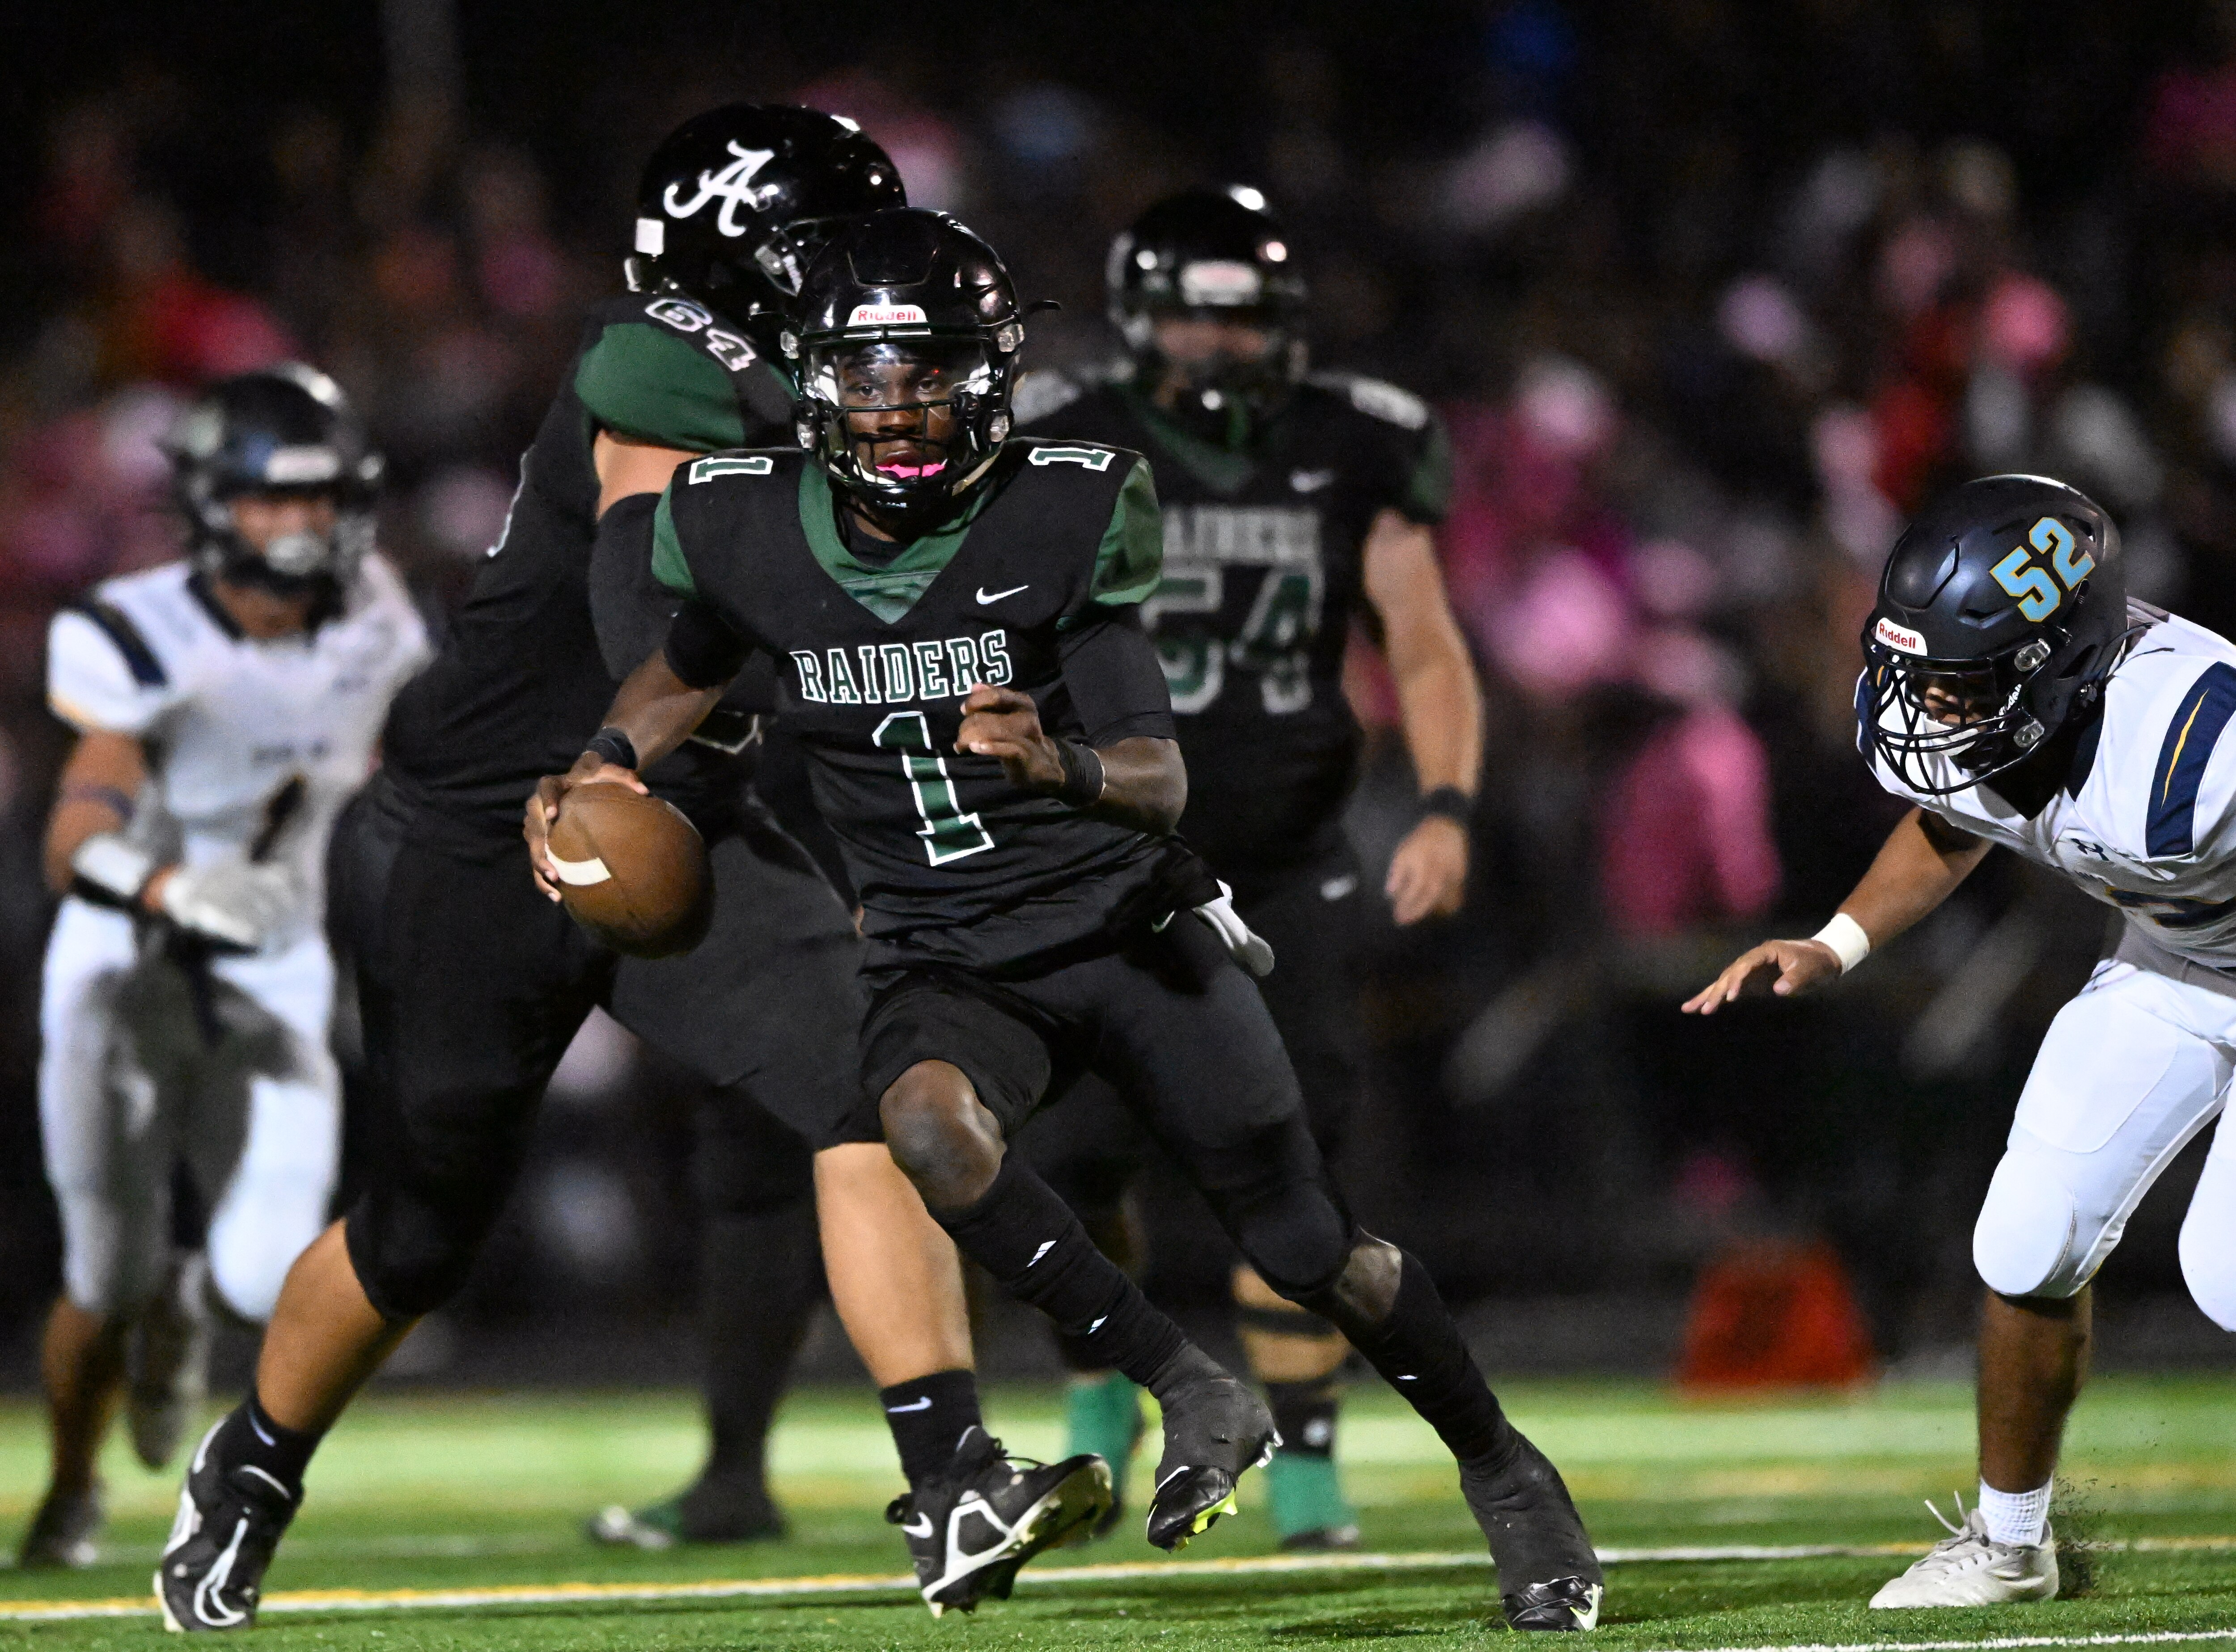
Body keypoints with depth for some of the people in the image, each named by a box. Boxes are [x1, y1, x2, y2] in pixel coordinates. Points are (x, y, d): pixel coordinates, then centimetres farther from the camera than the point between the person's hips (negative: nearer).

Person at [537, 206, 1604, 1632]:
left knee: (1312, 1252, -1)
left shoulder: (1056, 521, -14)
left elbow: (1161, 778, -17)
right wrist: (599, 768, 2)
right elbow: (691, 673, 20)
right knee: (927, 1120, -34)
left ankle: (1502, 1469, 26)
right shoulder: (754, 532, -5)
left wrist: (1059, 765, -38)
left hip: (1129, 925, -2)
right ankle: (1193, 1396, -20)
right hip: (953, 965, 2)